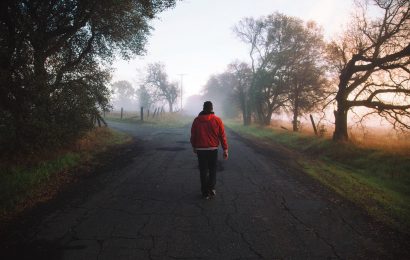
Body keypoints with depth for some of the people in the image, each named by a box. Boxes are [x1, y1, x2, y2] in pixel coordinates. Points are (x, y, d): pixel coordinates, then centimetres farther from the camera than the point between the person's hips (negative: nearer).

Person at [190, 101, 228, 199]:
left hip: (200, 150, 1)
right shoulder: (217, 120, -6)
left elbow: (193, 135, 6)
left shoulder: (196, 120, -1)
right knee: (212, 170, 15)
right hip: (213, 149, -1)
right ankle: (211, 189, 6)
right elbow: (222, 136, -5)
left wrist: (194, 147, 20)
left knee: (203, 171, 9)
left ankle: (205, 192, 14)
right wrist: (225, 149, 1)